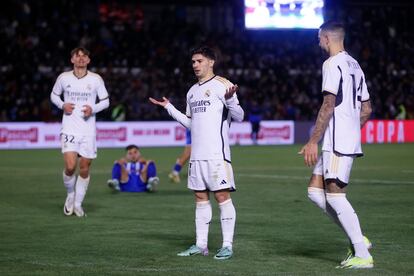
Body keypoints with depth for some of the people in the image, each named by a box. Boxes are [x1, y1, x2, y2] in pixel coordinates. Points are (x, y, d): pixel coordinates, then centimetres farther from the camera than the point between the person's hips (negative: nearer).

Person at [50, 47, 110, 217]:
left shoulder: (96, 79, 1)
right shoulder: (64, 78, 2)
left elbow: (105, 101, 8)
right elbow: (54, 95, 17)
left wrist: (93, 109, -11)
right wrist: (62, 105, -4)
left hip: (88, 131, 1)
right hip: (69, 129, -1)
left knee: (84, 169, 2)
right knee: (70, 167, -15)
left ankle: (78, 204, 17)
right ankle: (70, 195, 13)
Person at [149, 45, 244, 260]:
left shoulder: (222, 85, -3)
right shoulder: (192, 91, 19)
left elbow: (239, 117, -6)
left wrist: (230, 99, -24)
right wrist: (169, 108, 22)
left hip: (217, 153, -7)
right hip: (197, 153, 7)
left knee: (222, 195, -8)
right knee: (200, 196, 8)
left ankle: (227, 245, -6)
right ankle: (201, 244, 12)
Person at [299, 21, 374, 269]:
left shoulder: (332, 64, -10)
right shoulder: (354, 65, 19)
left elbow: (329, 106, -17)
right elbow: (366, 109, 21)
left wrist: (313, 141, -16)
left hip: (337, 142, -9)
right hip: (350, 140, 9)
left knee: (335, 195, -8)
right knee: (315, 191, 10)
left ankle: (362, 255, -9)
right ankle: (358, 239, 7)